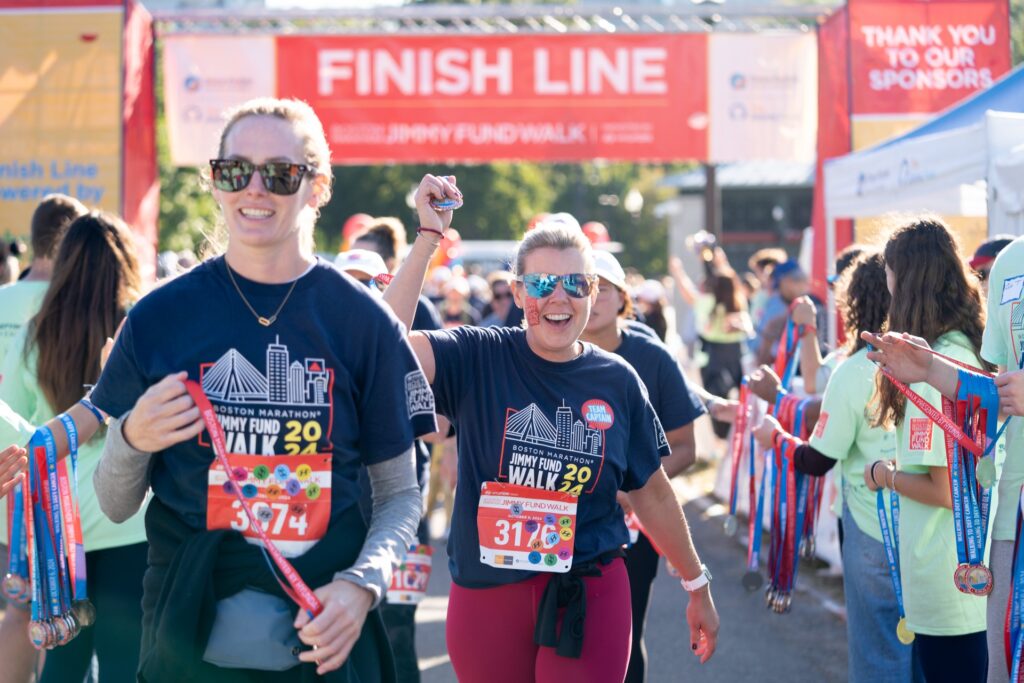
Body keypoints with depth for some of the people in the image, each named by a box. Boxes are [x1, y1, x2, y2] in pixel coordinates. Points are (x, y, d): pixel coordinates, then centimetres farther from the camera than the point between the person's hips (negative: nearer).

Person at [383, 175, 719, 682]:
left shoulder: (618, 382, 2)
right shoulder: (478, 358, -4)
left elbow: (652, 494, 12)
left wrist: (697, 586, 18)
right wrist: (429, 237, -21)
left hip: (588, 599, 1)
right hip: (486, 597, 0)